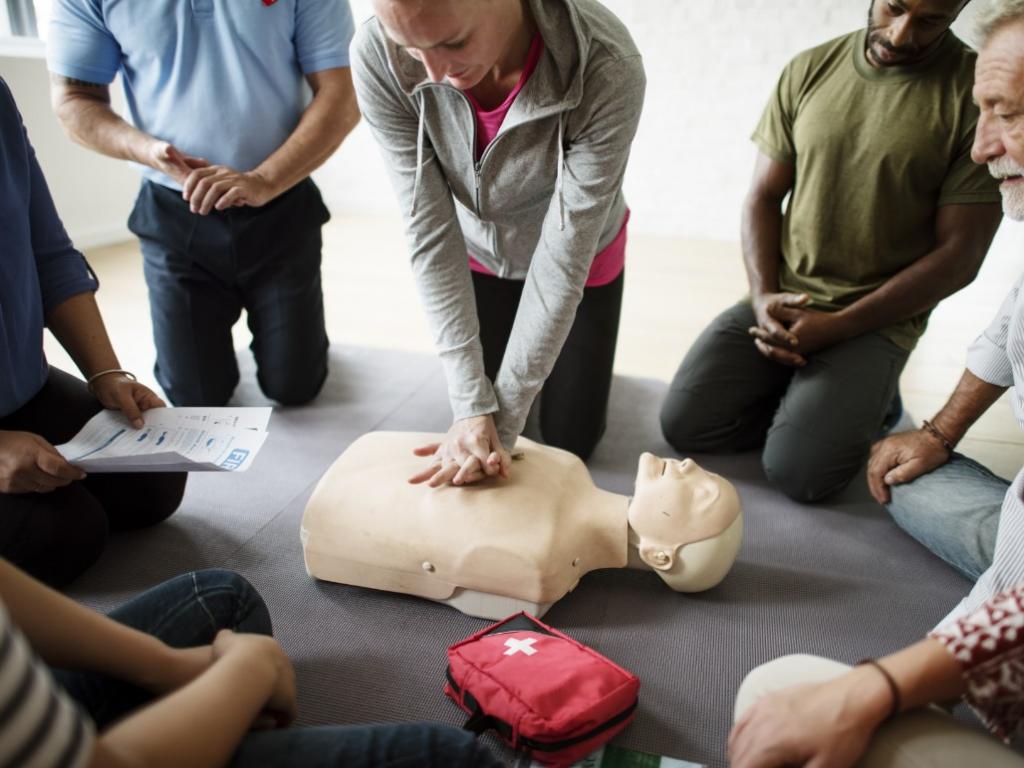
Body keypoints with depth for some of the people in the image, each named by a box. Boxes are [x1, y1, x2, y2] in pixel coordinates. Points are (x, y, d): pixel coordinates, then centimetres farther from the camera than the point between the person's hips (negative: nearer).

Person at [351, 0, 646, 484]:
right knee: (476, 415, 14)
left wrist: (502, 418, -29)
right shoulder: (377, 57, -31)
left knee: (570, 440, 11)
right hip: (478, 257, 2)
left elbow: (564, 255, -32)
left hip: (581, 258, -1)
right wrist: (472, 406, -30)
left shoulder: (608, 70, -37)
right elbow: (430, 234, -27)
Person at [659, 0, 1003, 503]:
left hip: (877, 319, -3)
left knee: (796, 471, -18)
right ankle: (804, 395, 15)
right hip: (782, 299, 4)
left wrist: (836, 326, -15)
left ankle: (868, 397, 12)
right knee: (683, 424, -9)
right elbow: (763, 197, 7)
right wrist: (763, 295, -10)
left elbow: (959, 254, -9)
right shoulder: (809, 70, 4)